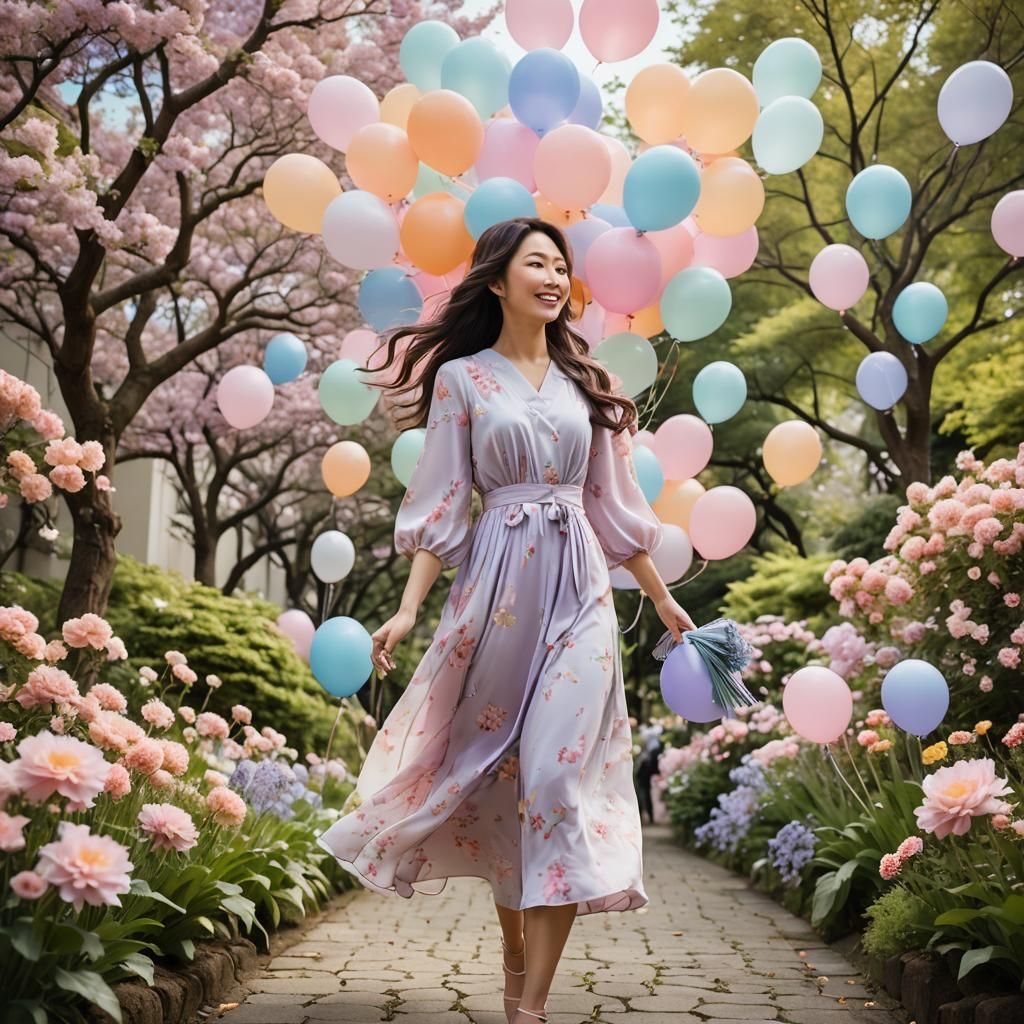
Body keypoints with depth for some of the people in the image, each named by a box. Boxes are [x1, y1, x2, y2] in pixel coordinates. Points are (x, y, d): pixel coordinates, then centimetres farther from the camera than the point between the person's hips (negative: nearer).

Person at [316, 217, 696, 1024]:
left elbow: (615, 505, 16)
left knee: (559, 775, -8)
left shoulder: (585, 380, 13)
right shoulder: (462, 378, 4)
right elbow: (443, 506, 0)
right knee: (498, 772, 7)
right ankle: (514, 949, 28)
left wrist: (665, 601, 17)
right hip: (497, 585, -1)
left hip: (579, 589, 2)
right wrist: (409, 609, -10)